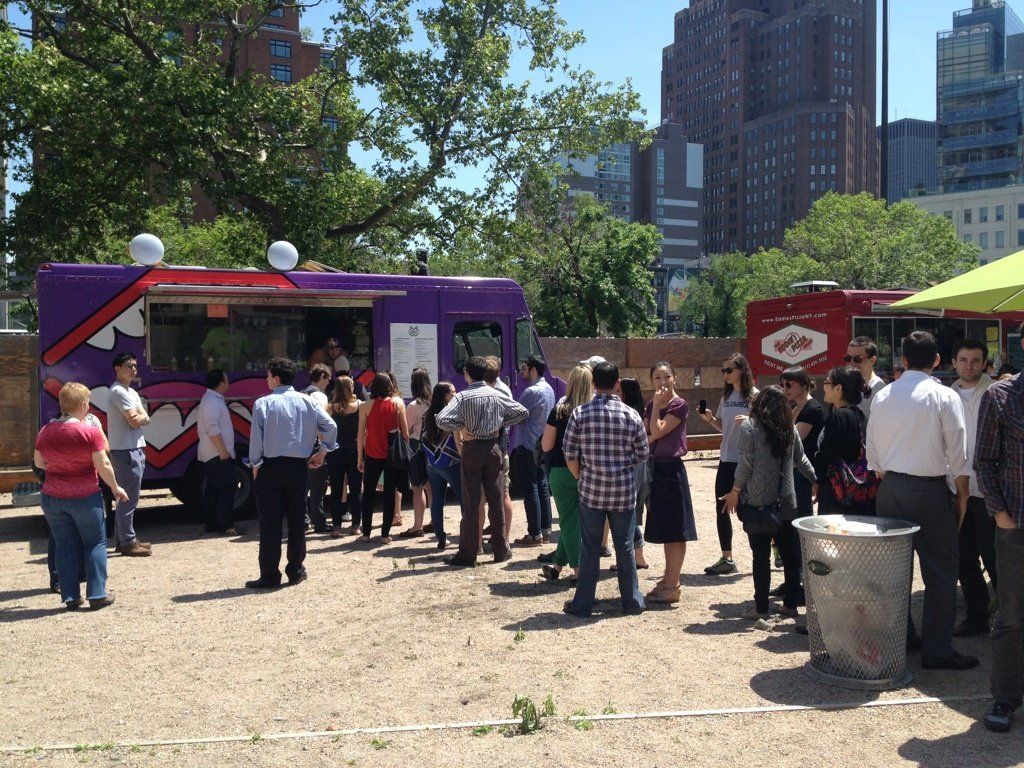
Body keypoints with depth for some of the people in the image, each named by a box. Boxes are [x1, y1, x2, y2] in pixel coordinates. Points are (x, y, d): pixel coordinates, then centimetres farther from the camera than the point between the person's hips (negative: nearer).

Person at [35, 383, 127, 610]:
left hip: (52, 498, 4)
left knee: (65, 546, 12)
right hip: (85, 497, -4)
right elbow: (103, 466, -13)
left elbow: (39, 463, 12)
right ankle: (97, 595, 8)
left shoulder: (45, 432, 0)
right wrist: (116, 488, 1)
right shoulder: (90, 432, -16)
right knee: (95, 544, 9)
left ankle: (70, 597, 14)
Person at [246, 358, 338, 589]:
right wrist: (321, 453, 11)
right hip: (298, 466, 4)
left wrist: (255, 464, 3)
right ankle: (296, 570, 17)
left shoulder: (263, 404, -8)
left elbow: (256, 437, -10)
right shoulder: (306, 401, 3)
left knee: (270, 522, 1)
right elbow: (330, 426, 0)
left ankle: (269, 576, 4)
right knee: (297, 520, 11)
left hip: (271, 467, -3)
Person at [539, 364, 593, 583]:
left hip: (562, 472, -1)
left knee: (569, 520, 9)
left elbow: (546, 446, -4)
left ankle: (579, 569, 7)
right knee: (579, 519, 13)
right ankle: (558, 565, 17)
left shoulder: (559, 410, -6)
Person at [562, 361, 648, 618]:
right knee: (625, 547, 11)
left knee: (589, 548, 7)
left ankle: (582, 604, 14)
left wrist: (581, 478, 10)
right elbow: (643, 454, 3)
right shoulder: (631, 415, -4)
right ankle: (632, 601, 20)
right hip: (624, 491, 1)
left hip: (591, 490, 0)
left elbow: (569, 454, -5)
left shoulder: (580, 413, -7)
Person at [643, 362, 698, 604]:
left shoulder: (679, 405, -10)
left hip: (671, 468, -8)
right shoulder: (650, 406, 11)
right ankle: (669, 579, 24)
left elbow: (657, 432, -17)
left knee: (675, 530, -3)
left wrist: (656, 405, -10)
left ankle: (672, 586, 2)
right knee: (664, 528, 14)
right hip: (654, 468, 8)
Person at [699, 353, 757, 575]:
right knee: (722, 509, 6)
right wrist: (710, 419, 0)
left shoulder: (754, 395, -8)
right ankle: (726, 559, 16)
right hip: (727, 459, 7)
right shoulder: (726, 396, 11)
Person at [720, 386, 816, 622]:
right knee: (790, 554, 11)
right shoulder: (789, 428, 7)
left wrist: (735, 491, 0)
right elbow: (801, 461, 16)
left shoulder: (749, 427, -7)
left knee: (761, 556, 1)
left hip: (758, 502, -4)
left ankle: (761, 607, 5)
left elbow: (746, 464, -10)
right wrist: (817, 480, 31)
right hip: (786, 503, 4)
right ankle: (791, 603, 17)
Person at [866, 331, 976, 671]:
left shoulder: (882, 397, 5)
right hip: (929, 490, -5)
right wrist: (962, 494, 3)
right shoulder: (945, 397, -9)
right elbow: (957, 452, -8)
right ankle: (937, 649, 4)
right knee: (940, 571, 2)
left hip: (890, 488, 5)